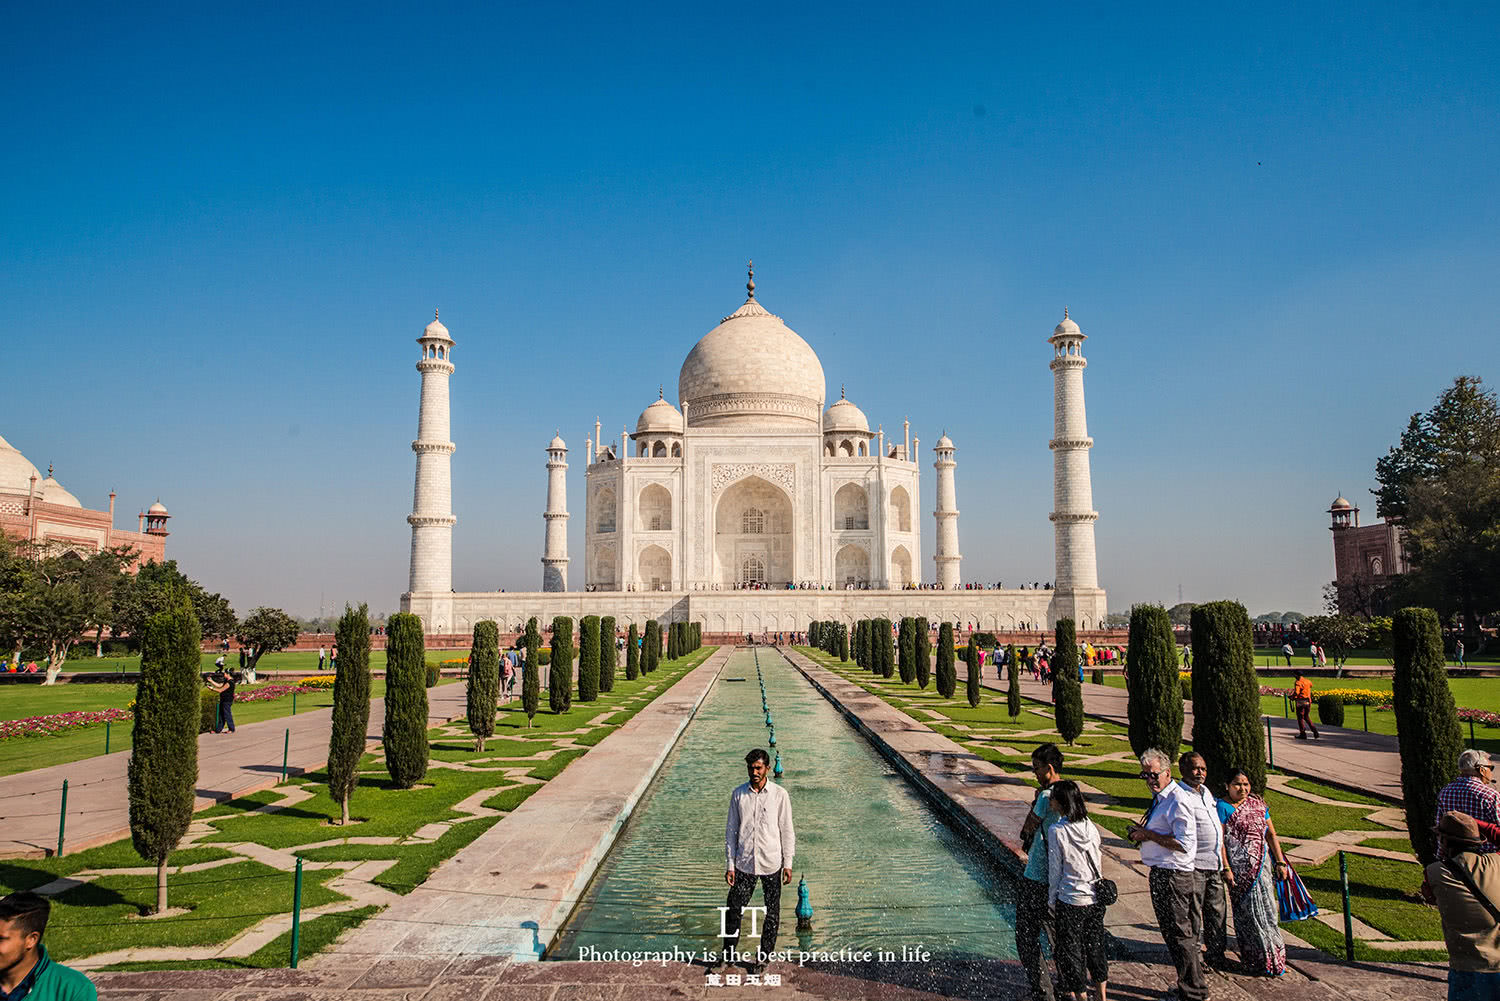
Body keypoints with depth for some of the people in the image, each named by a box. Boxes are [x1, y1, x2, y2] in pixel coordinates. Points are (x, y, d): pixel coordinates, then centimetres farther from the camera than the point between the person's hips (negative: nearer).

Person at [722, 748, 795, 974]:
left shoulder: (779, 795, -5)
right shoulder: (738, 794, -1)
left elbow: (787, 830, 0)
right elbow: (731, 830, 4)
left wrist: (788, 863, -1)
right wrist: (730, 864, 1)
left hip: (771, 864, -1)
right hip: (744, 864, 1)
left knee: (772, 915, 8)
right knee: (733, 910, 2)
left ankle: (762, 958, 25)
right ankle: (727, 956, 22)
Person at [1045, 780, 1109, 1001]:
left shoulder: (1056, 831, -17)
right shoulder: (1090, 826, -3)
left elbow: (1054, 870, -11)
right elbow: (1099, 861, 6)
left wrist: (1052, 900, 0)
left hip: (1070, 902, -6)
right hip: (1096, 899, 6)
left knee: (1071, 950, 11)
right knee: (1095, 947, 20)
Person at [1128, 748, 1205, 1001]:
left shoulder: (1177, 801, -19)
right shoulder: (1160, 798, 12)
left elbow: (1183, 844, -26)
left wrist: (1149, 835, -19)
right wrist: (1141, 833, 5)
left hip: (1172, 876, -10)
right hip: (1161, 873, 10)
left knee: (1179, 934, -1)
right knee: (1171, 932, 19)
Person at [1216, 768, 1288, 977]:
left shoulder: (1258, 804, 11)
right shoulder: (1223, 807, -6)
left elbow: (1271, 835, 15)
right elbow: (1220, 840, -10)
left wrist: (1280, 862, 10)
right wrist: (1226, 869, -15)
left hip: (1263, 865, 5)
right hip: (1240, 869, -5)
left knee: (1266, 910, 8)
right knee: (1248, 912, -1)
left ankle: (1271, 958, 21)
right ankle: (1256, 961, 8)